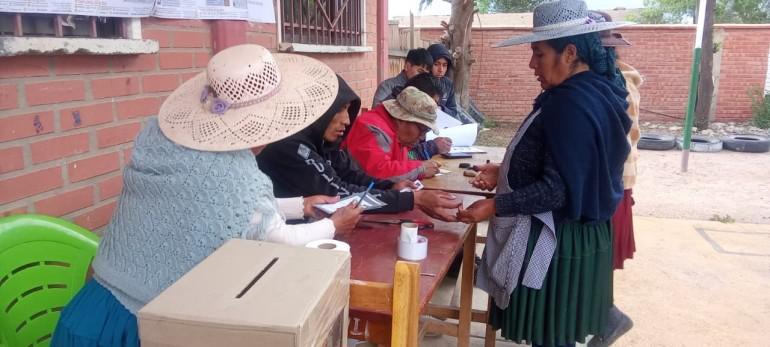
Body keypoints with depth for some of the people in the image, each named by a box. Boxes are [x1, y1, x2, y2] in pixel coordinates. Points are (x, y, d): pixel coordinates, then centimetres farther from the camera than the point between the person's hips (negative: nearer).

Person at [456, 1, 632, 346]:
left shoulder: (572, 103, -24)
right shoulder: (595, 91, 8)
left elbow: (558, 189, -25)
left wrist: (496, 206, -20)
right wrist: (505, 173, 8)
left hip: (558, 242, -10)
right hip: (581, 233, 10)